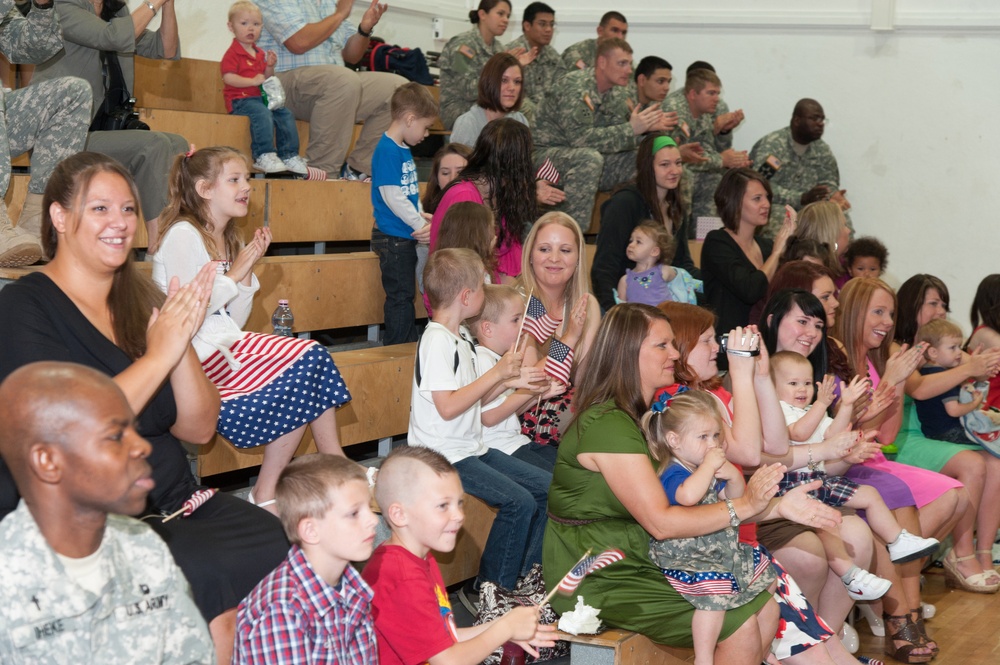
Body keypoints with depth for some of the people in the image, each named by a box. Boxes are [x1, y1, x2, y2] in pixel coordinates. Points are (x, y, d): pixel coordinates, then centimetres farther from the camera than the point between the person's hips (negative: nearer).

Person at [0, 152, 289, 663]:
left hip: (173, 504, 6)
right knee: (211, 584, -31)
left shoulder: (141, 302, 13)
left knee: (285, 546, -21)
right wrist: (158, 355, -15)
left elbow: (199, 429, 9)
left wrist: (182, 344, -7)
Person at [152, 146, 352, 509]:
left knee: (315, 358, -10)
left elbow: (233, 321, 14)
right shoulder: (183, 235, -10)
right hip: (196, 354, -8)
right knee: (303, 370, -17)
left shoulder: (228, 240, 17)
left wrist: (248, 272, 1)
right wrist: (235, 274, -10)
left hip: (227, 344, 8)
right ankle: (266, 492, -9)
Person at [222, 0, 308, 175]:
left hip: (260, 98, 8)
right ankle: (264, 156, -35)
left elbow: (265, 79, 22)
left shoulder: (260, 54, 19)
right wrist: (253, 81, -24)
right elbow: (228, 77, -19)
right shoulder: (233, 53, -6)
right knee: (262, 114, -34)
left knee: (285, 114, -6)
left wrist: (270, 67, 2)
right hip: (240, 100, -8)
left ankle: (289, 155, -1)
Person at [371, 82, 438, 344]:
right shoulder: (387, 150, -17)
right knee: (400, 296, -2)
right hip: (393, 237, -9)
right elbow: (392, 197, -21)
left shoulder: (403, 149, 12)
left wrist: (423, 221, 9)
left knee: (405, 295, 16)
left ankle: (409, 348, 24)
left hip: (408, 237, 9)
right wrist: (422, 225, -14)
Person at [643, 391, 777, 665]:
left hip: (724, 549, 10)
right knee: (715, 590, -35)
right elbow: (688, 495, -43)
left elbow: (733, 501, 18)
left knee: (768, 573, 15)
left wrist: (734, 477, -3)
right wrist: (710, 465, -29)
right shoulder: (673, 474, -19)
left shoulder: (709, 471, 11)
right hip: (686, 559, -10)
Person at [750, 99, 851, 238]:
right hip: (775, 208, -5)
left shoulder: (822, 150, 8)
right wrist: (802, 198, -32)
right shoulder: (771, 145, -14)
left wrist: (832, 195, -14)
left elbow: (828, 182, 12)